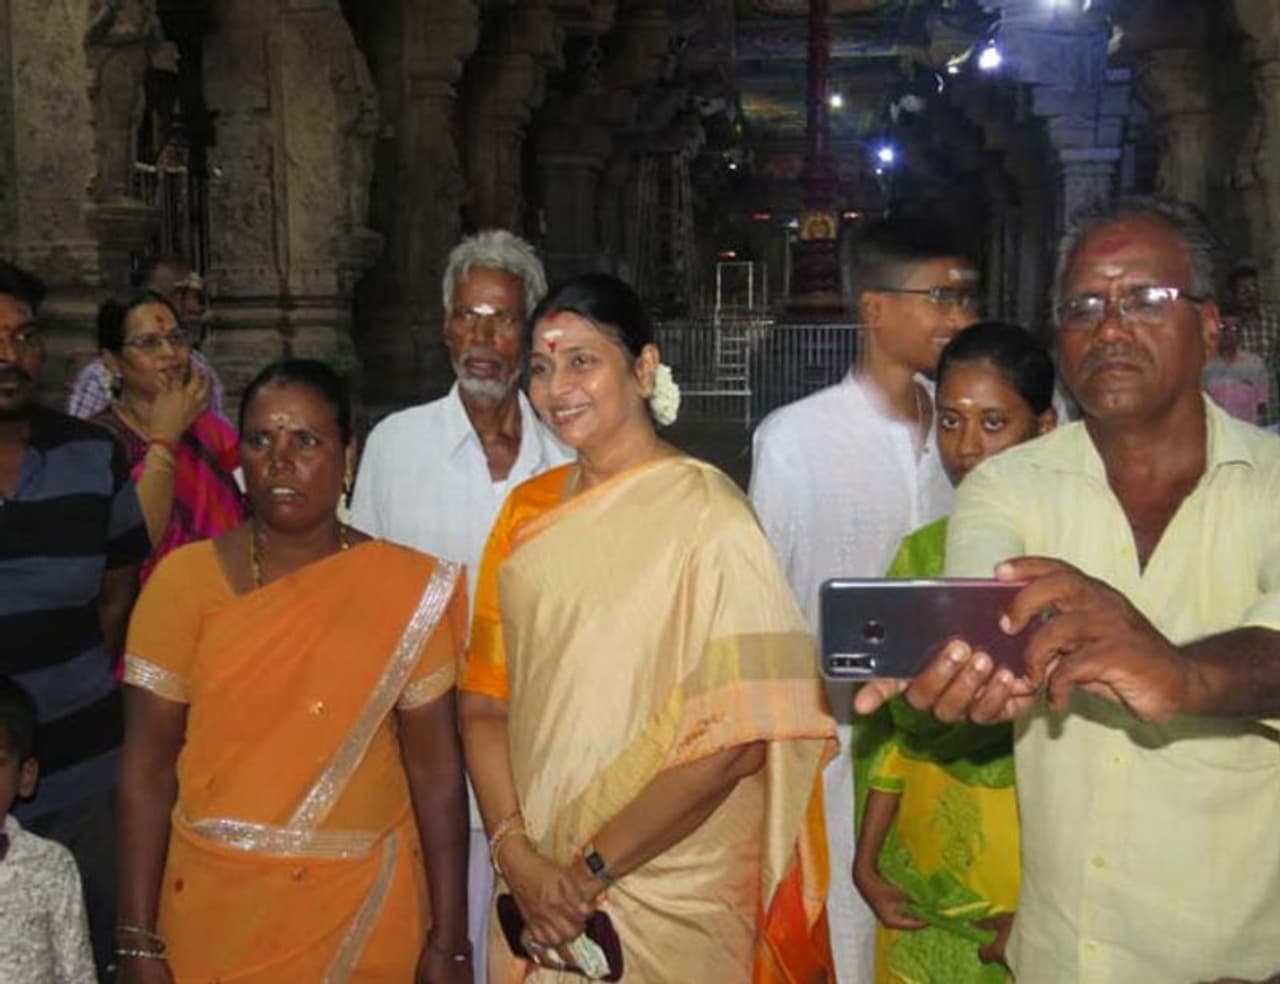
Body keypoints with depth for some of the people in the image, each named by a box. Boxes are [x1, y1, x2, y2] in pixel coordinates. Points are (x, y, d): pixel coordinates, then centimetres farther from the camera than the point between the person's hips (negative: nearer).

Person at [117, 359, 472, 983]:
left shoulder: (409, 587, -6)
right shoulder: (184, 580, -6)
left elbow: (434, 765, -4)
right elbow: (146, 768, -4)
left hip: (371, 910, 0)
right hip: (216, 908, 0)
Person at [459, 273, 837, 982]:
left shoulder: (703, 512, -13)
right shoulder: (528, 510, 4)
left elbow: (735, 742, -18)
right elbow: (485, 700, 2)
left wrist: (591, 870, -15)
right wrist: (516, 852, -10)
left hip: (670, 893, -4)